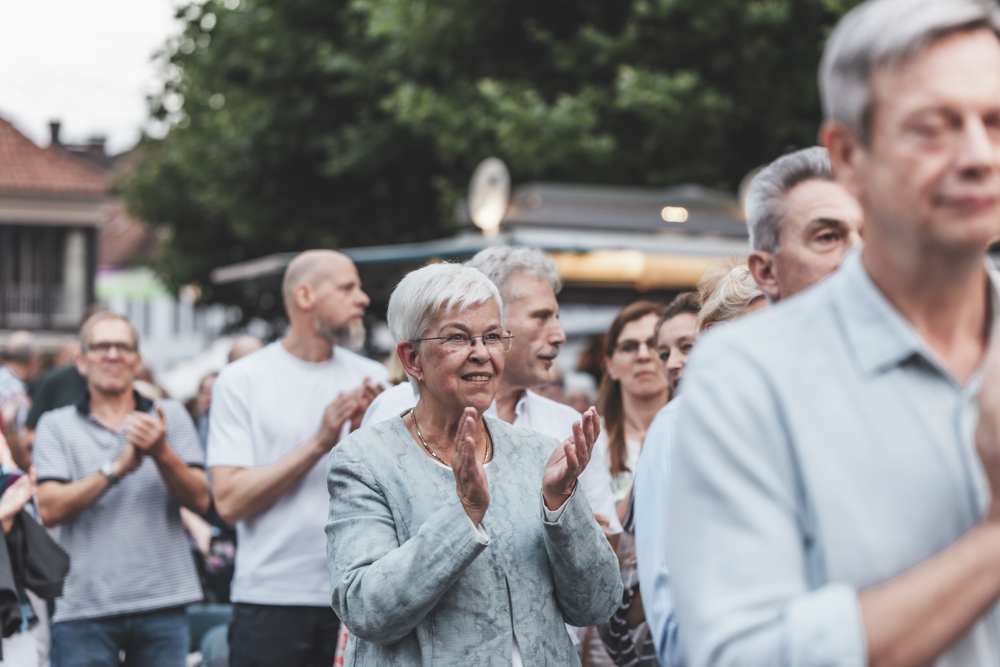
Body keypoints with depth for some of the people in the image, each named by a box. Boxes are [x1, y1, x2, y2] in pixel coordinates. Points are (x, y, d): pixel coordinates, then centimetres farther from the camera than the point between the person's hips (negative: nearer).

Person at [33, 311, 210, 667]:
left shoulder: (171, 416, 11)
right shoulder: (56, 425, 7)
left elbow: (199, 500, 1)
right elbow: (50, 511, -6)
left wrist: (162, 454, -16)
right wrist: (116, 469, -14)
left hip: (163, 606, 1)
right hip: (83, 608, -1)